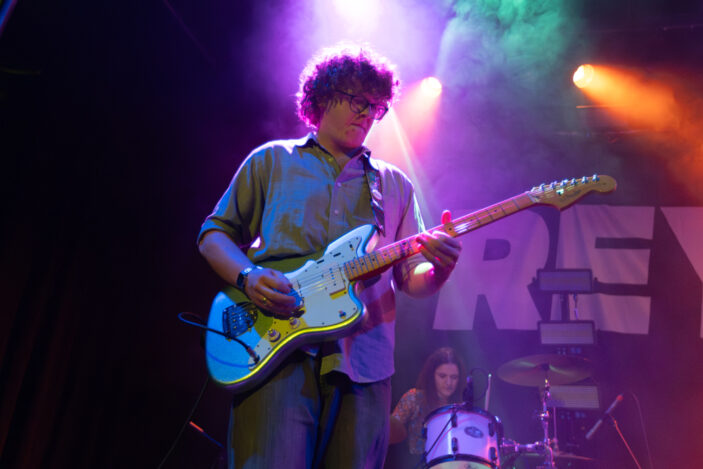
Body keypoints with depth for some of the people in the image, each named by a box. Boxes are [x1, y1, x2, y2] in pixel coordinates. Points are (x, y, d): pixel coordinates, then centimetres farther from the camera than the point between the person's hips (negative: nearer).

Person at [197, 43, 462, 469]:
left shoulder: (395, 185, 19)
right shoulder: (272, 161, 14)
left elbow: (412, 277, 14)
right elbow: (215, 233, 14)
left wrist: (439, 269, -11)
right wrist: (247, 276, -8)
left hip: (363, 366, 3)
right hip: (277, 353, -2)